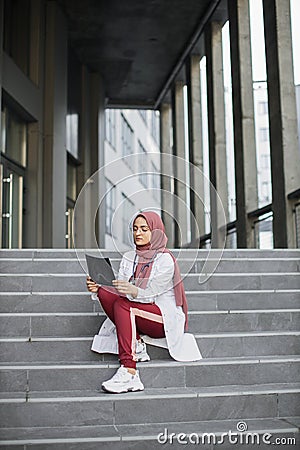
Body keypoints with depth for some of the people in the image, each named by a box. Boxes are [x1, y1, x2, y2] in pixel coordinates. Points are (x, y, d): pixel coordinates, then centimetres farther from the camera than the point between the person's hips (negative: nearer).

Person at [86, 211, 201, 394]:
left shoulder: (165, 259, -9)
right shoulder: (129, 257, 10)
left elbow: (150, 294, -20)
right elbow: (120, 290, 2)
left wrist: (133, 291, -40)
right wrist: (99, 287, -18)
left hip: (165, 319, -6)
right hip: (135, 313, 6)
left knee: (122, 305, -32)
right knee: (106, 295, -19)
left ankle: (129, 372, -40)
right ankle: (137, 345, -14)